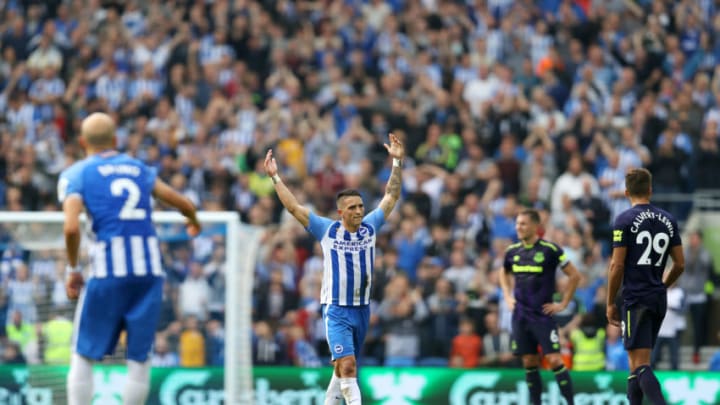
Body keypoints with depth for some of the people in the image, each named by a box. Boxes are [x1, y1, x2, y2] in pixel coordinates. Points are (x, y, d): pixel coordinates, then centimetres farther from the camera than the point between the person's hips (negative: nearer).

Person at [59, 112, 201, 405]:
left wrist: (73, 269, 2)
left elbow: (71, 227, -11)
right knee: (139, 357, 8)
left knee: (84, 355, 7)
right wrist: (194, 222, 44)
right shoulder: (138, 168, 17)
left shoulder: (75, 174, 5)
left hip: (108, 270, -3)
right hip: (150, 267, 3)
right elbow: (185, 205, 22)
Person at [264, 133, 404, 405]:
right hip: (336, 310, -4)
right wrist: (275, 178, -9)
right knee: (347, 366, -17)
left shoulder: (370, 227, 4)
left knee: (344, 369, 13)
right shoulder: (327, 230, -4)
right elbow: (294, 207, -4)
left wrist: (397, 162, 2)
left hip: (362, 309, 4)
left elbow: (391, 196, 8)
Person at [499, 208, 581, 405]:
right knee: (529, 363, 6)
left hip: (543, 314, -5)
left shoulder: (550, 249, -9)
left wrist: (563, 304, -5)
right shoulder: (513, 251, 7)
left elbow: (574, 275, -4)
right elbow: (504, 273, 28)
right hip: (520, 315, 5)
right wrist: (508, 297, 15)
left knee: (554, 360, -11)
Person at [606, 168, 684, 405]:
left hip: (635, 300, -6)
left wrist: (610, 303, -1)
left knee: (640, 364, -11)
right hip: (659, 301, 6)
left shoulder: (625, 220, -8)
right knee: (637, 361, 18)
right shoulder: (668, 220, 8)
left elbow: (617, 265, -11)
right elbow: (680, 264, 11)